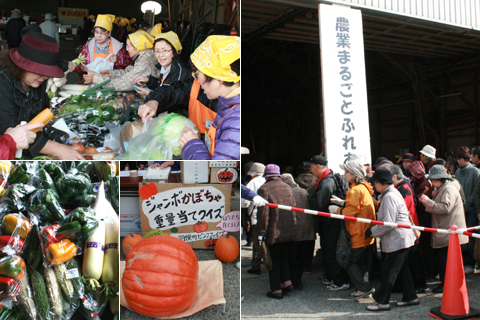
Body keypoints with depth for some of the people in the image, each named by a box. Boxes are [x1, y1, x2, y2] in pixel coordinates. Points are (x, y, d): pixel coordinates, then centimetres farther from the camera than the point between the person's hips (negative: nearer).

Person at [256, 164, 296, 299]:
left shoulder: (264, 189, -10)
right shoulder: (287, 188, 9)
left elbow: (263, 213, -15)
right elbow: (294, 208, 10)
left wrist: (261, 232, -11)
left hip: (273, 232, -6)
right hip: (289, 232, 6)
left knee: (274, 261, 5)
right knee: (284, 258, 21)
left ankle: (276, 290, 10)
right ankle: (288, 282, 14)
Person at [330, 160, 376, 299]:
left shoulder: (355, 190, -18)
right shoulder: (364, 187, 12)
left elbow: (351, 212, -21)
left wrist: (337, 210, -7)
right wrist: (343, 203, 12)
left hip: (359, 234, -10)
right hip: (367, 233, 10)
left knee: (351, 262, -2)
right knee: (362, 262, 16)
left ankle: (365, 288, -1)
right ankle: (363, 288, 22)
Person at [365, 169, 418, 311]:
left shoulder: (389, 197, -19)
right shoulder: (393, 192, 13)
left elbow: (388, 223, -23)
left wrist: (372, 231, -13)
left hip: (397, 239, -11)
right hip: (402, 239, 11)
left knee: (388, 270, -4)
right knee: (402, 268, 17)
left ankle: (382, 301, 4)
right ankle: (410, 297, 25)